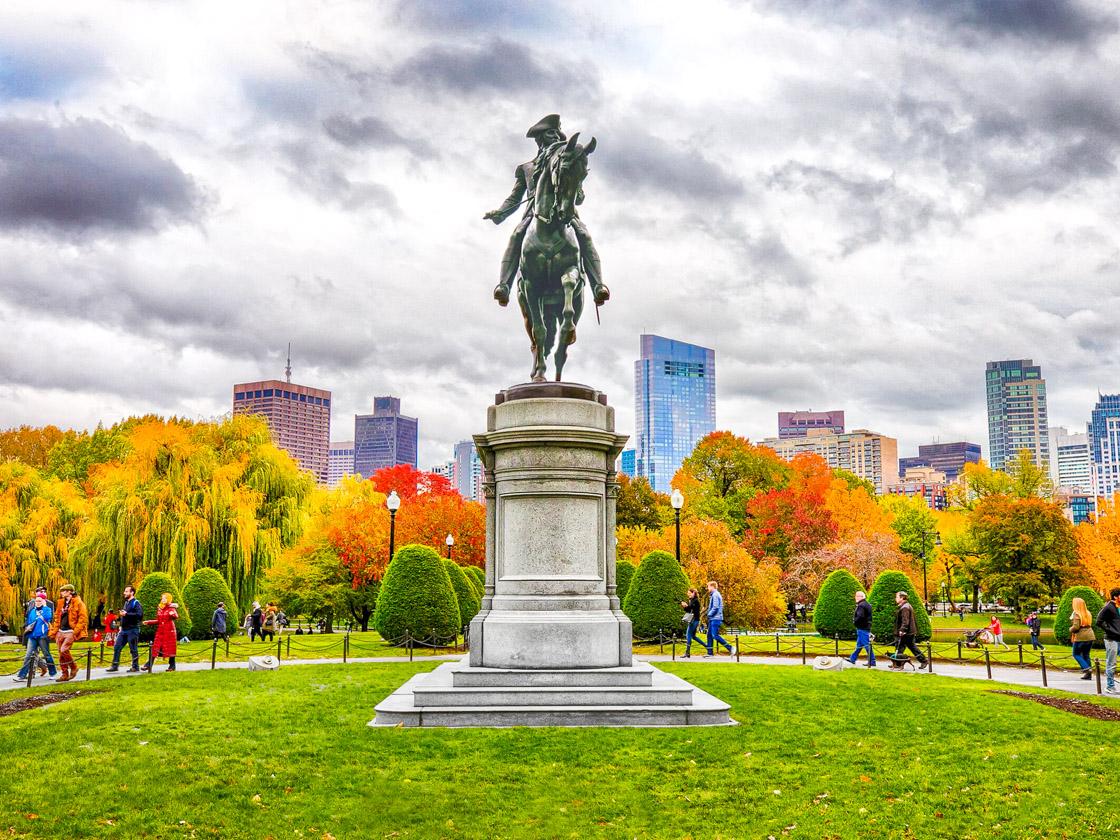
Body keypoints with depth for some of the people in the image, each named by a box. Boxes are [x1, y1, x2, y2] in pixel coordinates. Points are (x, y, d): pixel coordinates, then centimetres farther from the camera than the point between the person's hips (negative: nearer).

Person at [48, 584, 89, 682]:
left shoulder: (78, 603, -7)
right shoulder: (61, 602, 14)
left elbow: (83, 618, -11)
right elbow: (57, 618, 20)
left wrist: (76, 631, -16)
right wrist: (54, 631, 13)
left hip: (70, 632, -7)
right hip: (61, 632, 7)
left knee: (64, 650, -18)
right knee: (60, 653, 5)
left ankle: (73, 667, 3)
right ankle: (64, 674, 13)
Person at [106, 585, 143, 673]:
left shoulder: (136, 603, -9)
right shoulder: (126, 602, 17)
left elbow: (140, 615, -23)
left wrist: (126, 614, -22)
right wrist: (121, 626, 19)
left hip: (132, 630, -8)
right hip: (123, 630, 8)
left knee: (133, 649, 0)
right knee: (117, 647, 3)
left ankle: (135, 667, 9)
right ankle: (115, 666, 8)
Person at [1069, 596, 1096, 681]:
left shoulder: (1076, 614, -12)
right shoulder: (1087, 613, 11)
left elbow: (1076, 627, -18)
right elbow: (1089, 624, 16)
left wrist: (1070, 629, 2)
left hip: (1081, 637, -7)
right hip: (1090, 636, 7)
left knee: (1076, 654, 7)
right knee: (1086, 655, 13)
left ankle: (1086, 668, -9)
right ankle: (1088, 674, 11)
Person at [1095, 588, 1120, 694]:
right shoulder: (1108, 607, -11)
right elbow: (1099, 621, -13)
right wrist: (1110, 631, -13)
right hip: (1111, 639, -7)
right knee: (1111, 664, 1)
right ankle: (1110, 686, 10)